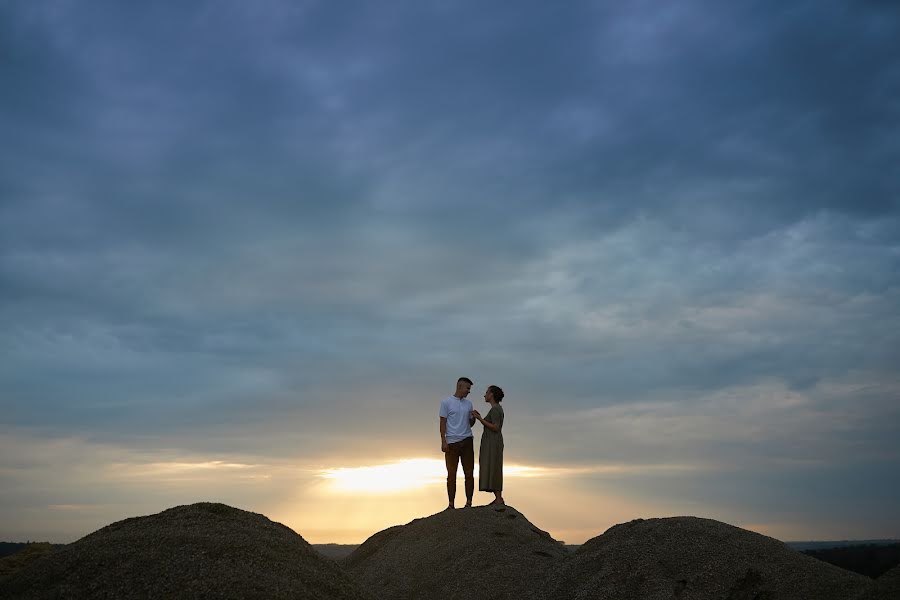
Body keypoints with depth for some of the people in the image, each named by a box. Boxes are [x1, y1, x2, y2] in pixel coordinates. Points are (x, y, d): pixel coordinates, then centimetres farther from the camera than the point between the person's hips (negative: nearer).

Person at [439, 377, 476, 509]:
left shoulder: (468, 404, 15)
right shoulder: (446, 402, 2)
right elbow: (442, 423, -2)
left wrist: (474, 418, -3)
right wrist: (443, 441, -10)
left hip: (467, 441, 4)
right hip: (452, 442, -4)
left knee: (469, 473, 1)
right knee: (451, 474, 0)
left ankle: (468, 503, 6)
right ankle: (451, 504, 5)